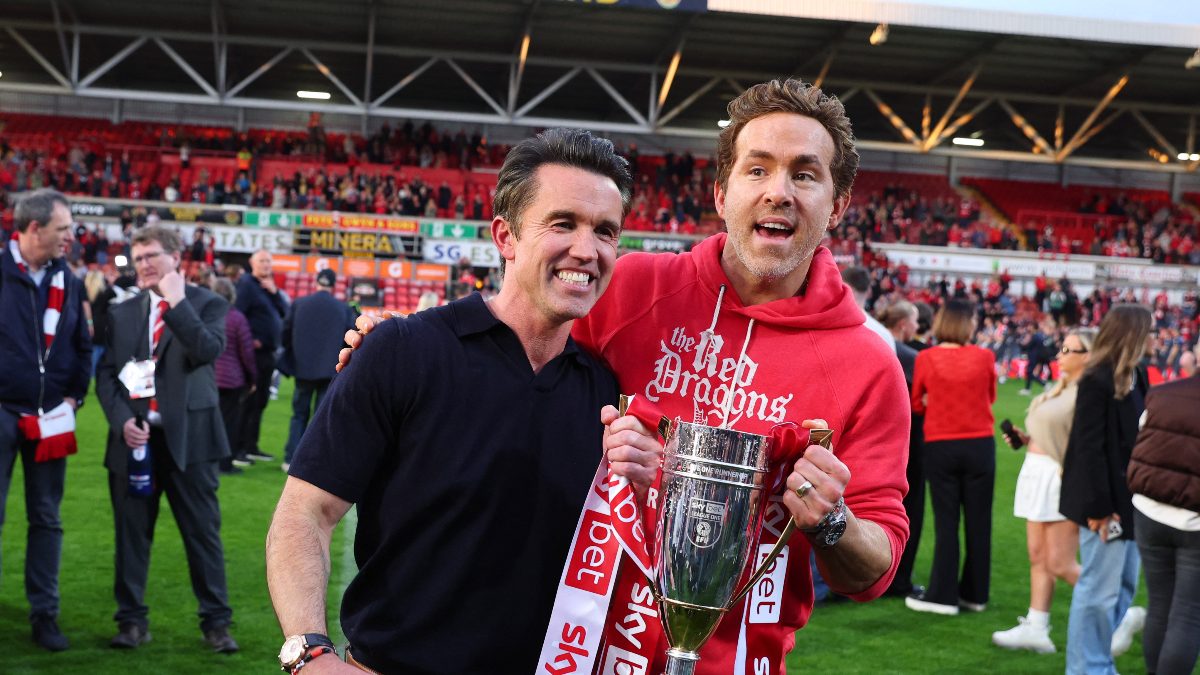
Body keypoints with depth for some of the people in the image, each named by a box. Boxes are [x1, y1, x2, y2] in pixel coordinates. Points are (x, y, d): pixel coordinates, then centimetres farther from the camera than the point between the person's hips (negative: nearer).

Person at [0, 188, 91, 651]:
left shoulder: (68, 282, 7)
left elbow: (82, 345, 17)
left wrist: (75, 395, 9)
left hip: (49, 418, 4)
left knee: (47, 519, 9)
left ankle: (44, 615, 16)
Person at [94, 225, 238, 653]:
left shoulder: (207, 305, 1)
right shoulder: (122, 314, 11)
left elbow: (209, 350, -17)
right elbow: (106, 375, 9)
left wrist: (177, 302, -16)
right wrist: (122, 420, -6)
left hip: (187, 437, -3)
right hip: (134, 437, 3)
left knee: (203, 531, 1)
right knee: (131, 532, 7)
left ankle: (216, 622, 8)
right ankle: (132, 621, 17)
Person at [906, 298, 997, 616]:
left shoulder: (926, 358, -5)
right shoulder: (984, 357, -5)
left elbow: (917, 403, 6)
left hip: (940, 447, 0)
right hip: (979, 445, 0)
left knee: (946, 522, 5)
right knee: (978, 522, 9)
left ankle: (942, 595, 6)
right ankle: (975, 593, 17)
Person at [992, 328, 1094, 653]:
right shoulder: (1060, 388, 13)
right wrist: (1026, 439, 9)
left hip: (1065, 480, -10)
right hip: (1037, 475, 10)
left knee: (1060, 564, -4)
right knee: (1038, 557, 10)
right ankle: (1036, 628, 14)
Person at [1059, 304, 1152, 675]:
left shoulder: (1135, 377, 8)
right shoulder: (1097, 381, -18)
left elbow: (1141, 436, 8)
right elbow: (1089, 449, -20)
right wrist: (1099, 508, -20)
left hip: (1129, 501, 10)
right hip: (1107, 502, -10)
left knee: (1124, 585, 19)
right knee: (1099, 591, 0)